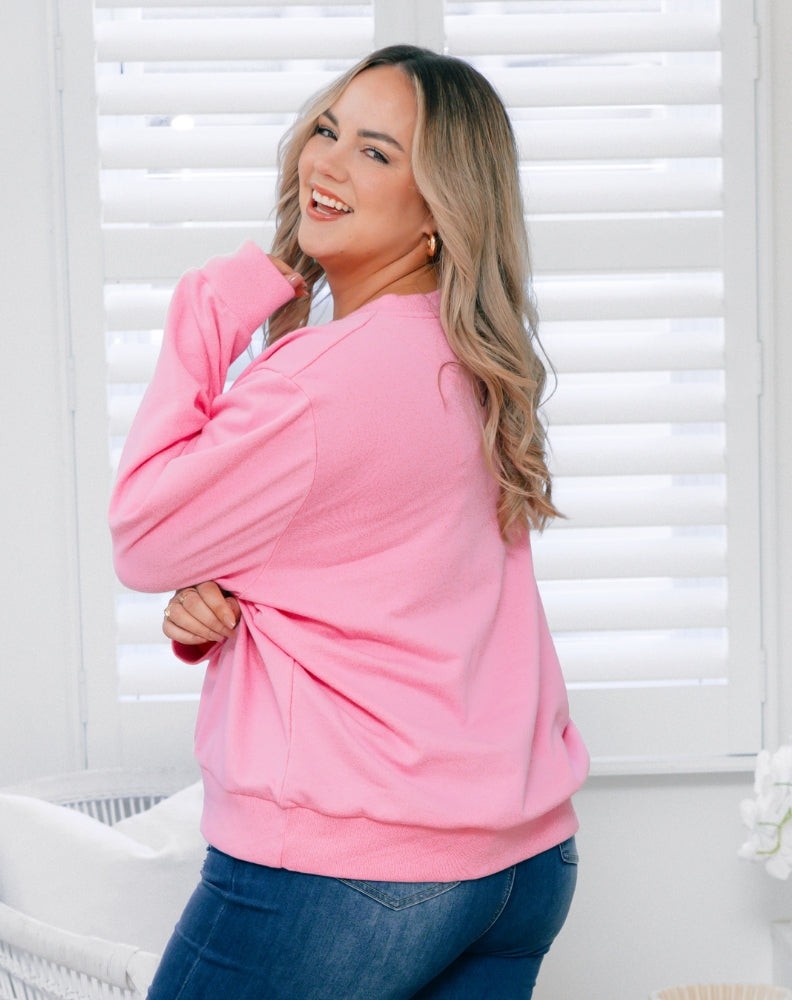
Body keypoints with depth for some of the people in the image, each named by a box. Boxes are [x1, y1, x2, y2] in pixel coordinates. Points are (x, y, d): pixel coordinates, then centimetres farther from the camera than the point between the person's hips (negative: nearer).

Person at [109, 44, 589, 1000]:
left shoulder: (335, 373, -20)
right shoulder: (474, 369, 9)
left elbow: (142, 541, -8)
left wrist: (207, 314, -7)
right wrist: (214, 602, -3)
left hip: (346, 866, -8)